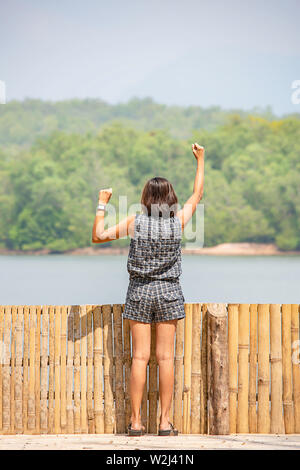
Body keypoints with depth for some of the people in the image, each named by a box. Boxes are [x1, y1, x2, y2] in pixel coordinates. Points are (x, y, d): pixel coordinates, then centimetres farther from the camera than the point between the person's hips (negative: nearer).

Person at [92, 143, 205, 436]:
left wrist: (102, 205, 7)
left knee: (139, 357, 1)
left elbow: (98, 237, -3)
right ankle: (165, 421, 1)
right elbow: (197, 194, 13)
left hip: (139, 291, 0)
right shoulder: (179, 220, -3)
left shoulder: (134, 222, -6)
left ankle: (136, 422, 1)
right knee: (165, 357, 1)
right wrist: (200, 161, 21)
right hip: (169, 292, 0)